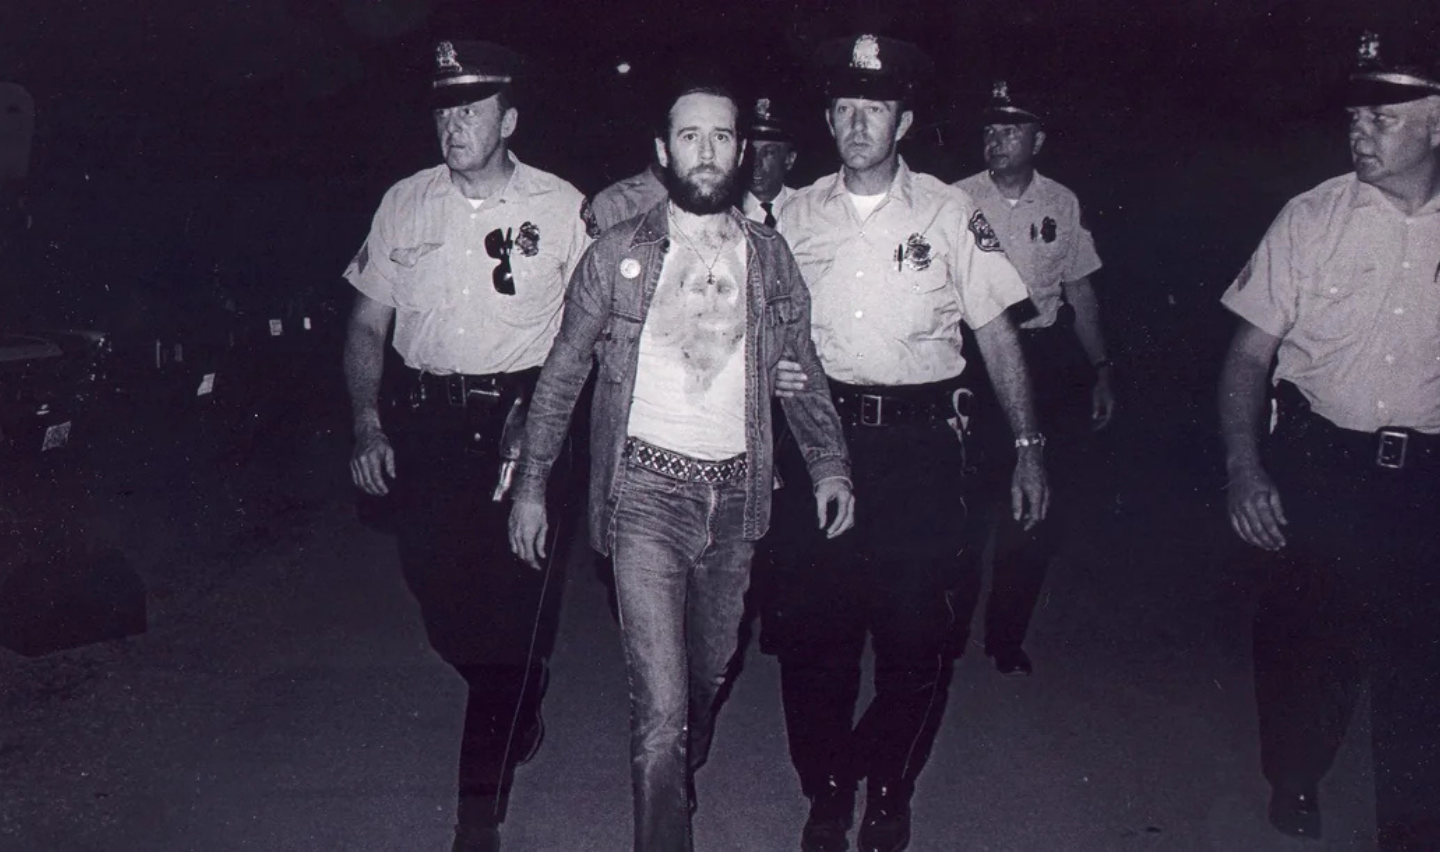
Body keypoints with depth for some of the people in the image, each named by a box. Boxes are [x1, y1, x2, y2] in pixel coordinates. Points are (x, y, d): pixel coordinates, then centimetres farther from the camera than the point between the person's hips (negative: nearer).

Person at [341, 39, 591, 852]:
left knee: (512, 606, -3)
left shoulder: (561, 207, -1)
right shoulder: (406, 202, 8)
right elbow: (368, 325, 12)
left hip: (520, 421, -3)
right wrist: (367, 419, 1)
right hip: (420, 423, 4)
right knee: (442, 602, 10)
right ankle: (519, 714, 42)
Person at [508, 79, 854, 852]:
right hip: (646, 489, -3)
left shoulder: (769, 256, 6)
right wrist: (531, 484, 1)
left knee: (709, 675, 20)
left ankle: (680, 783, 48)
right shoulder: (617, 254, -1)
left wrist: (829, 464, 3)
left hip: (735, 493, 4)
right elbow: (562, 373, 4)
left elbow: (801, 372, 13)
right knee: (660, 706, -10)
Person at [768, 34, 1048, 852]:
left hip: (920, 443, -2)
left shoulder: (950, 214, 2)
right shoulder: (797, 215, 8)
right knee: (811, 625, 5)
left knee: (914, 632, 1)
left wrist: (1029, 444, 0)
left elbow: (997, 333, 3)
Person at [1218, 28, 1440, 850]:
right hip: (1318, 465, 0)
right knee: (1304, 639, 13)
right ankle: (1294, 784, 39)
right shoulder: (1313, 218, -5)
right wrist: (1244, 469, -13)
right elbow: (1250, 353, -3)